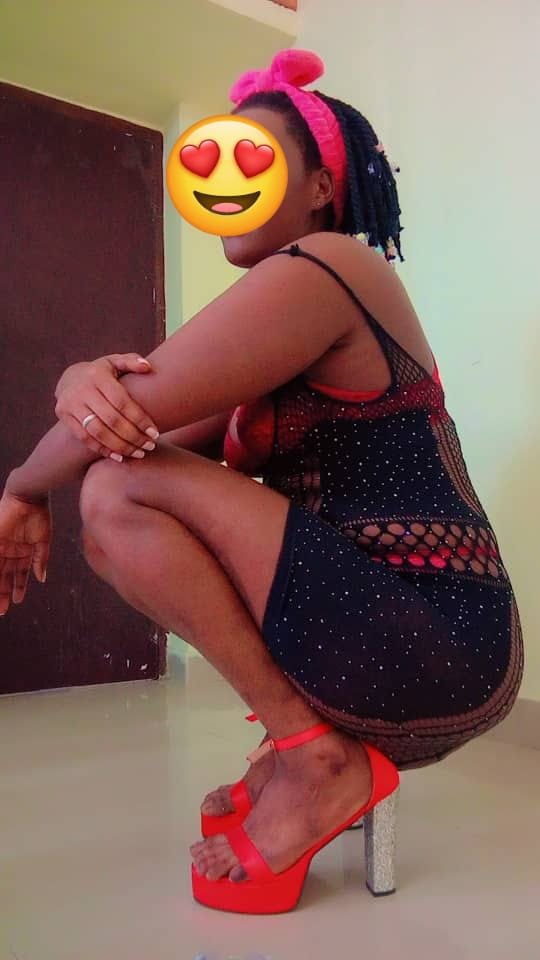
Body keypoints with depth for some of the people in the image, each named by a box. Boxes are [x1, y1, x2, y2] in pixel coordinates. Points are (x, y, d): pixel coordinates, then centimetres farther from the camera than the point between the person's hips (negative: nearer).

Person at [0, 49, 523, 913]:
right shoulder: (291, 307, 17)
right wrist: (87, 381, -15)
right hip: (413, 653, 9)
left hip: (434, 643, -9)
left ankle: (314, 755, -7)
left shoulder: (320, 268, -11)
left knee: (120, 491, -16)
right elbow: (141, 422, 8)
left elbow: (135, 420, -18)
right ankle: (316, 735, 8)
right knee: (114, 536, 10)